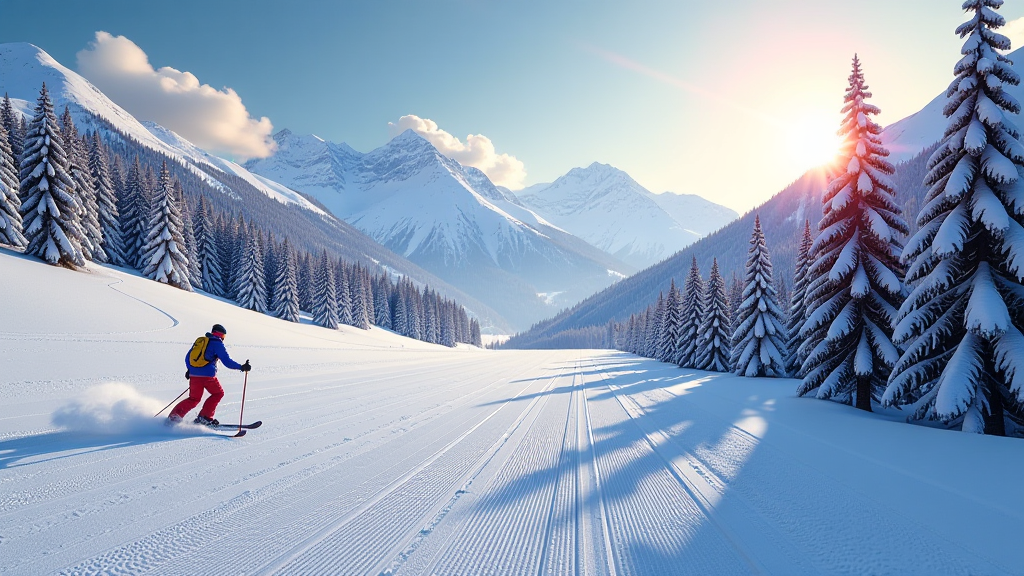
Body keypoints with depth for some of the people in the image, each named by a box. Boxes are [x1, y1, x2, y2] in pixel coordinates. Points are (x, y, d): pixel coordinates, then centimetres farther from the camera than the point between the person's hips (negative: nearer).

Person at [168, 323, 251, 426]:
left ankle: (173, 416, 8)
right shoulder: (217, 343, -1)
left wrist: (189, 370, 36)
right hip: (208, 375, -6)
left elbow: (188, 357, 24)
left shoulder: (199, 340, 18)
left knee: (194, 399, 18)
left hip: (193, 374, 6)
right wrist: (241, 367, -4)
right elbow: (227, 361, -8)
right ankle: (204, 417, 7)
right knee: (218, 394, 15)